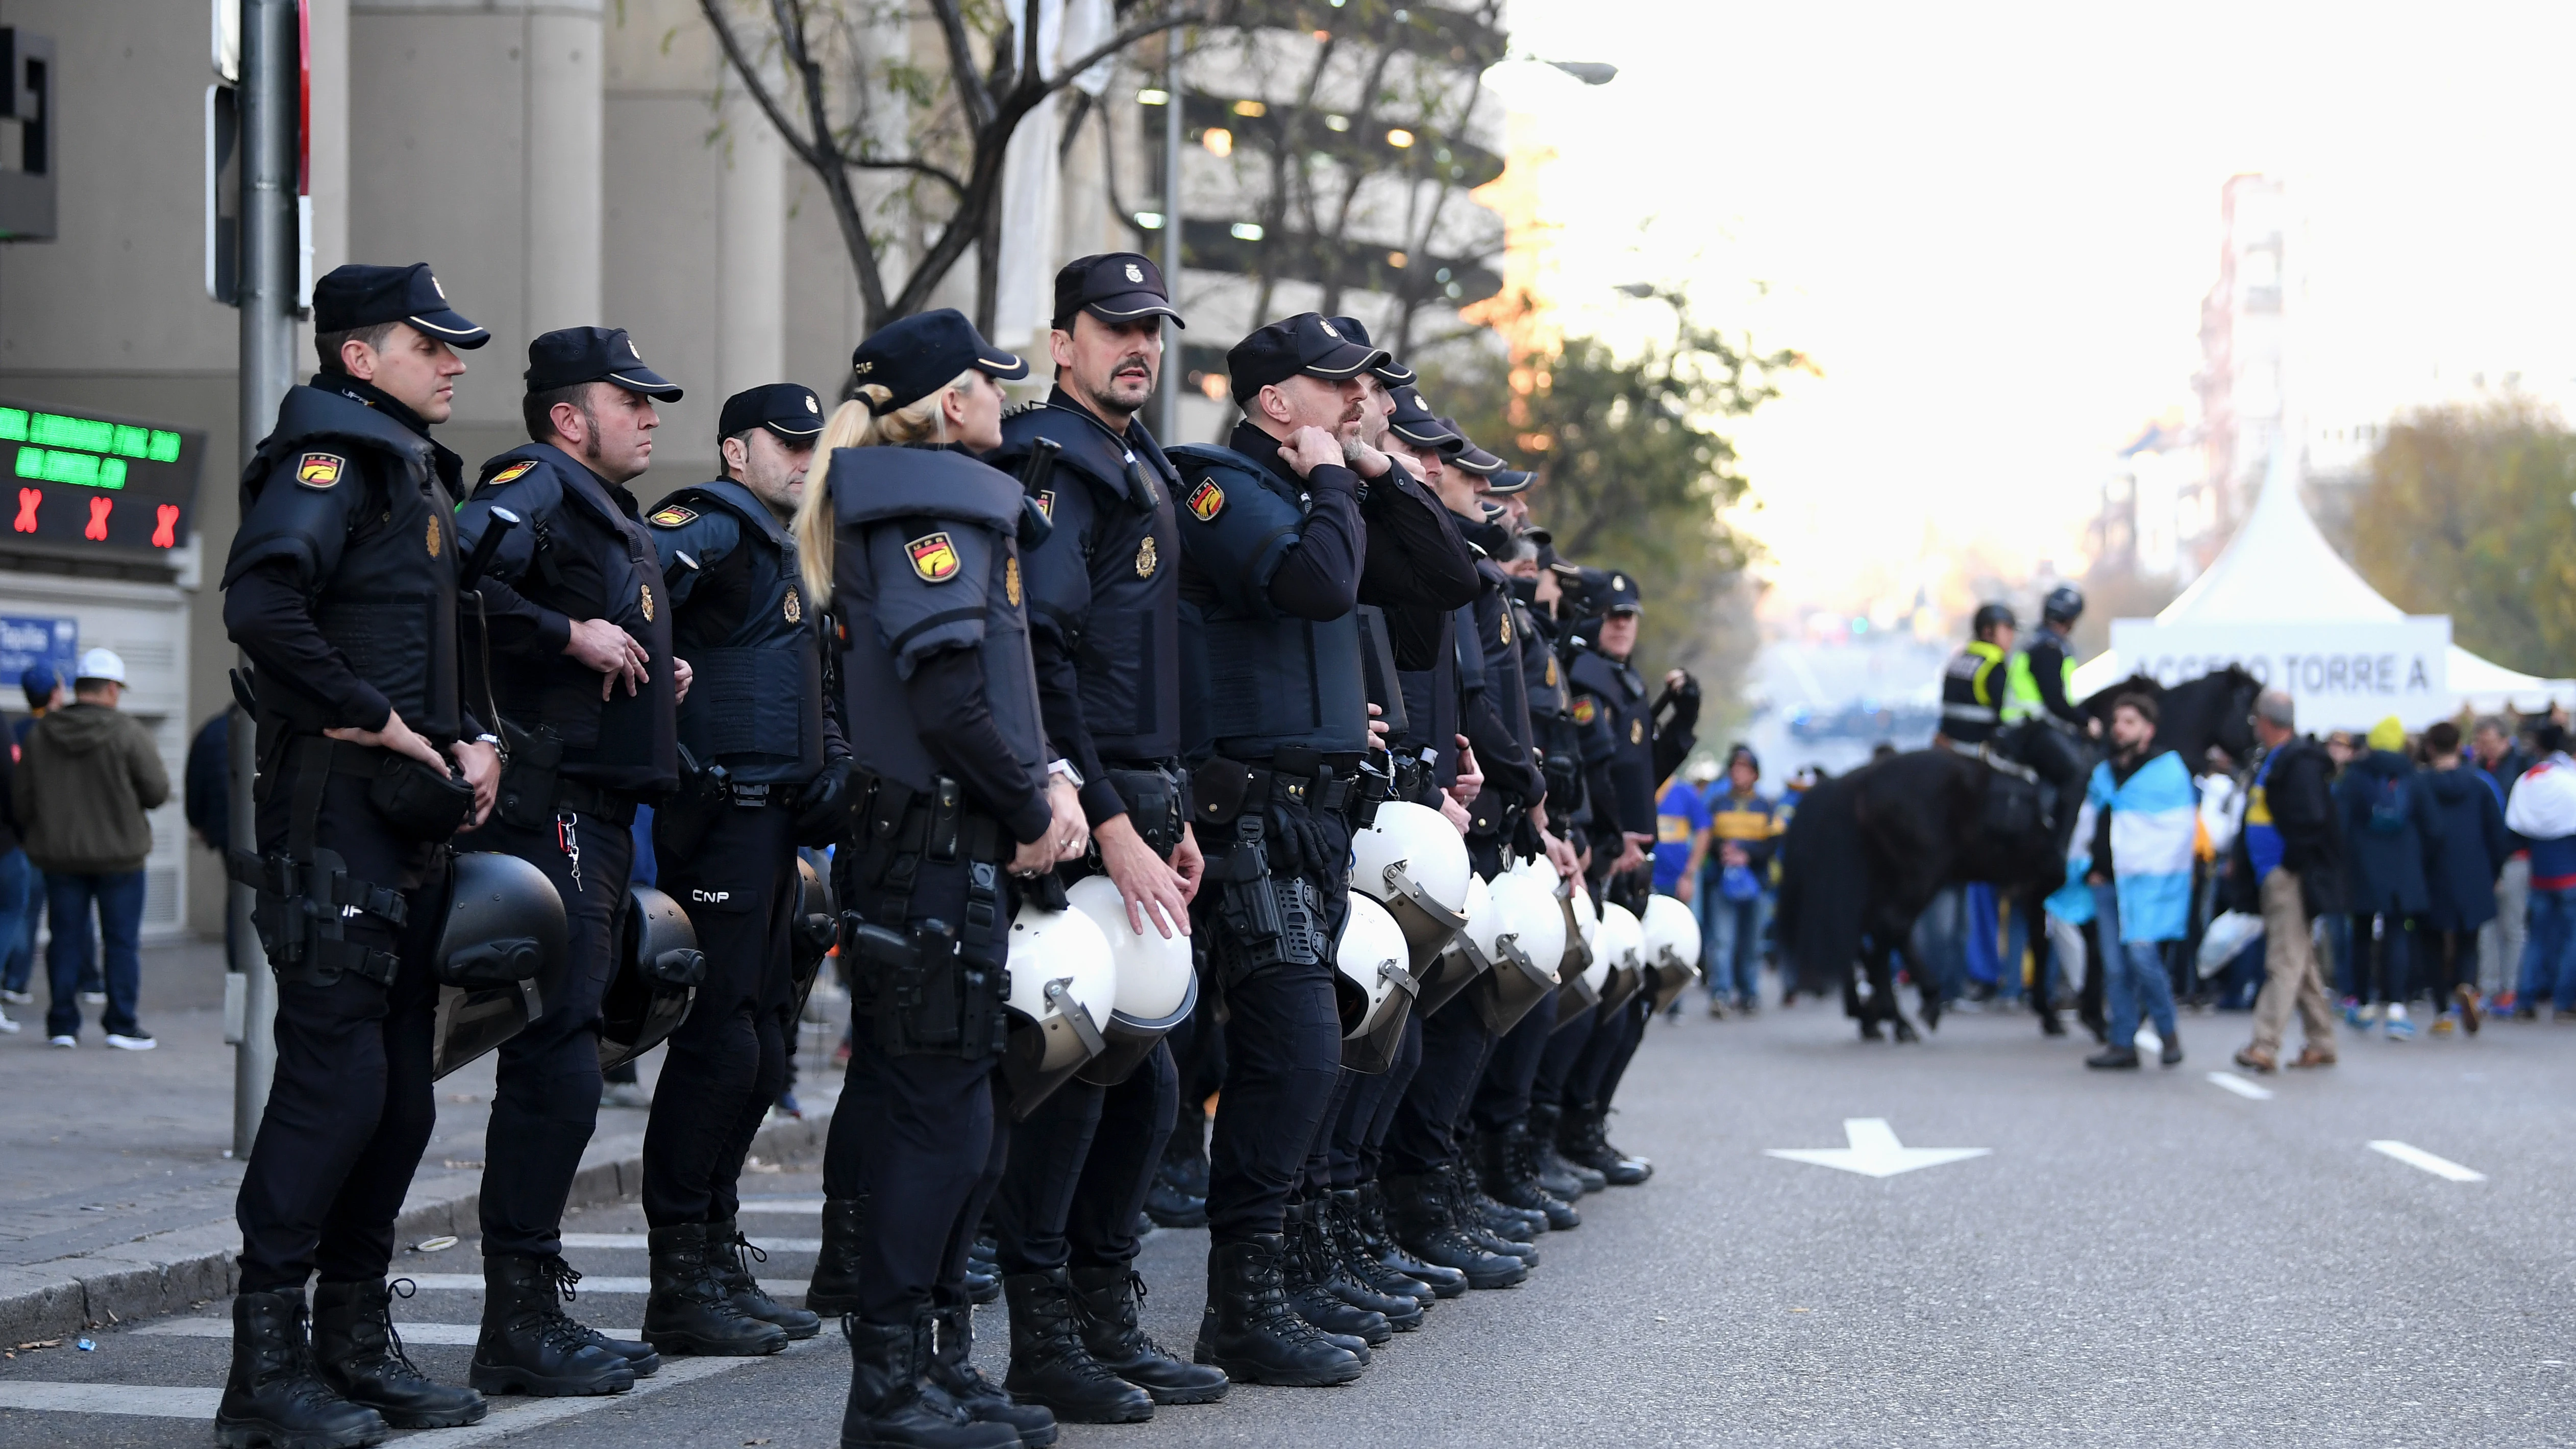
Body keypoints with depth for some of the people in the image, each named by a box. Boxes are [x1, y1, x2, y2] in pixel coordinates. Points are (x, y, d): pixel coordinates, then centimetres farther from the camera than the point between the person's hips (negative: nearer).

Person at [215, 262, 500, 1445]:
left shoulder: (414, 471, 21)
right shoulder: (332, 457, -10)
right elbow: (261, 602, -27)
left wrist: (468, 737, 9)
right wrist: (373, 720, -19)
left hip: (410, 824, 10)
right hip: (335, 817, -10)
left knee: (400, 1090, 11)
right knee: (336, 1075, -11)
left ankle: (355, 1342, 18)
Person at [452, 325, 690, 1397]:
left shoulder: (609, 514, 23)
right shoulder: (534, 487, -8)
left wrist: (655, 677, 15)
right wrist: (572, 634, -22)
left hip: (597, 816, 11)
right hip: (548, 814, -11)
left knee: (558, 1067, 13)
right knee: (554, 1069, -12)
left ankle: (537, 1309, 19)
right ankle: (517, 1327, -10)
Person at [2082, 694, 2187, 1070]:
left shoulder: (2167, 769, -1)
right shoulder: (2103, 774, 18)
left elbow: (2181, 828, -3)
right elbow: (2089, 824, 25)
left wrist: (2153, 869, -9)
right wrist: (2090, 868, 12)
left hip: (2148, 883, -6)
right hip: (2107, 884, 6)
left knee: (2141, 953, -18)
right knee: (2115, 967, 3)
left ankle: (2168, 1033, 1)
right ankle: (2123, 1045, 7)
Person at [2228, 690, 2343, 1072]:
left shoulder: (2300, 761, -14)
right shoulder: (2270, 761, 17)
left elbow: (2311, 821, -21)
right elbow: (2255, 817, 23)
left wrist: (2289, 864, -16)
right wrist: (2238, 856, 15)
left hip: (2291, 878, -10)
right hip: (2272, 877, 10)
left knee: (2285, 963, -10)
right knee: (2301, 963, 14)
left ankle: (2265, 1046, -15)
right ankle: (2321, 1044, 19)